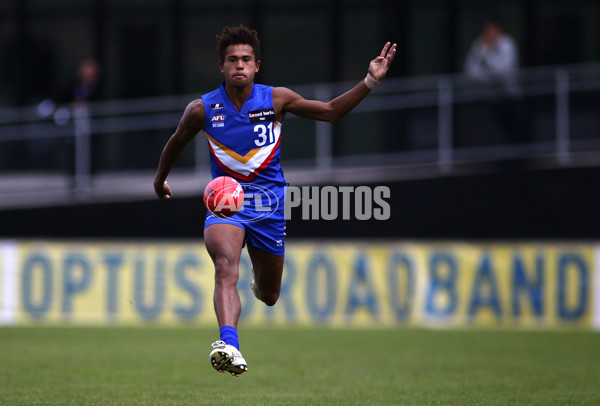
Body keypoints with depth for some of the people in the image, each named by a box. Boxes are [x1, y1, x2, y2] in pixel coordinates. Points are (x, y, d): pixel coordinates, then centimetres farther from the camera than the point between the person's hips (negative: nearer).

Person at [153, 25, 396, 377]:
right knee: (226, 266, -32)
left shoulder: (276, 99, -5)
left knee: (269, 295, 13)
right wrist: (160, 180, 30)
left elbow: (331, 112, 4)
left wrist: (370, 82, -6)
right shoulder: (203, 110, -6)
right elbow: (177, 142, 15)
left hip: (270, 202, 2)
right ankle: (229, 345, -50)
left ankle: (259, 283, 53)